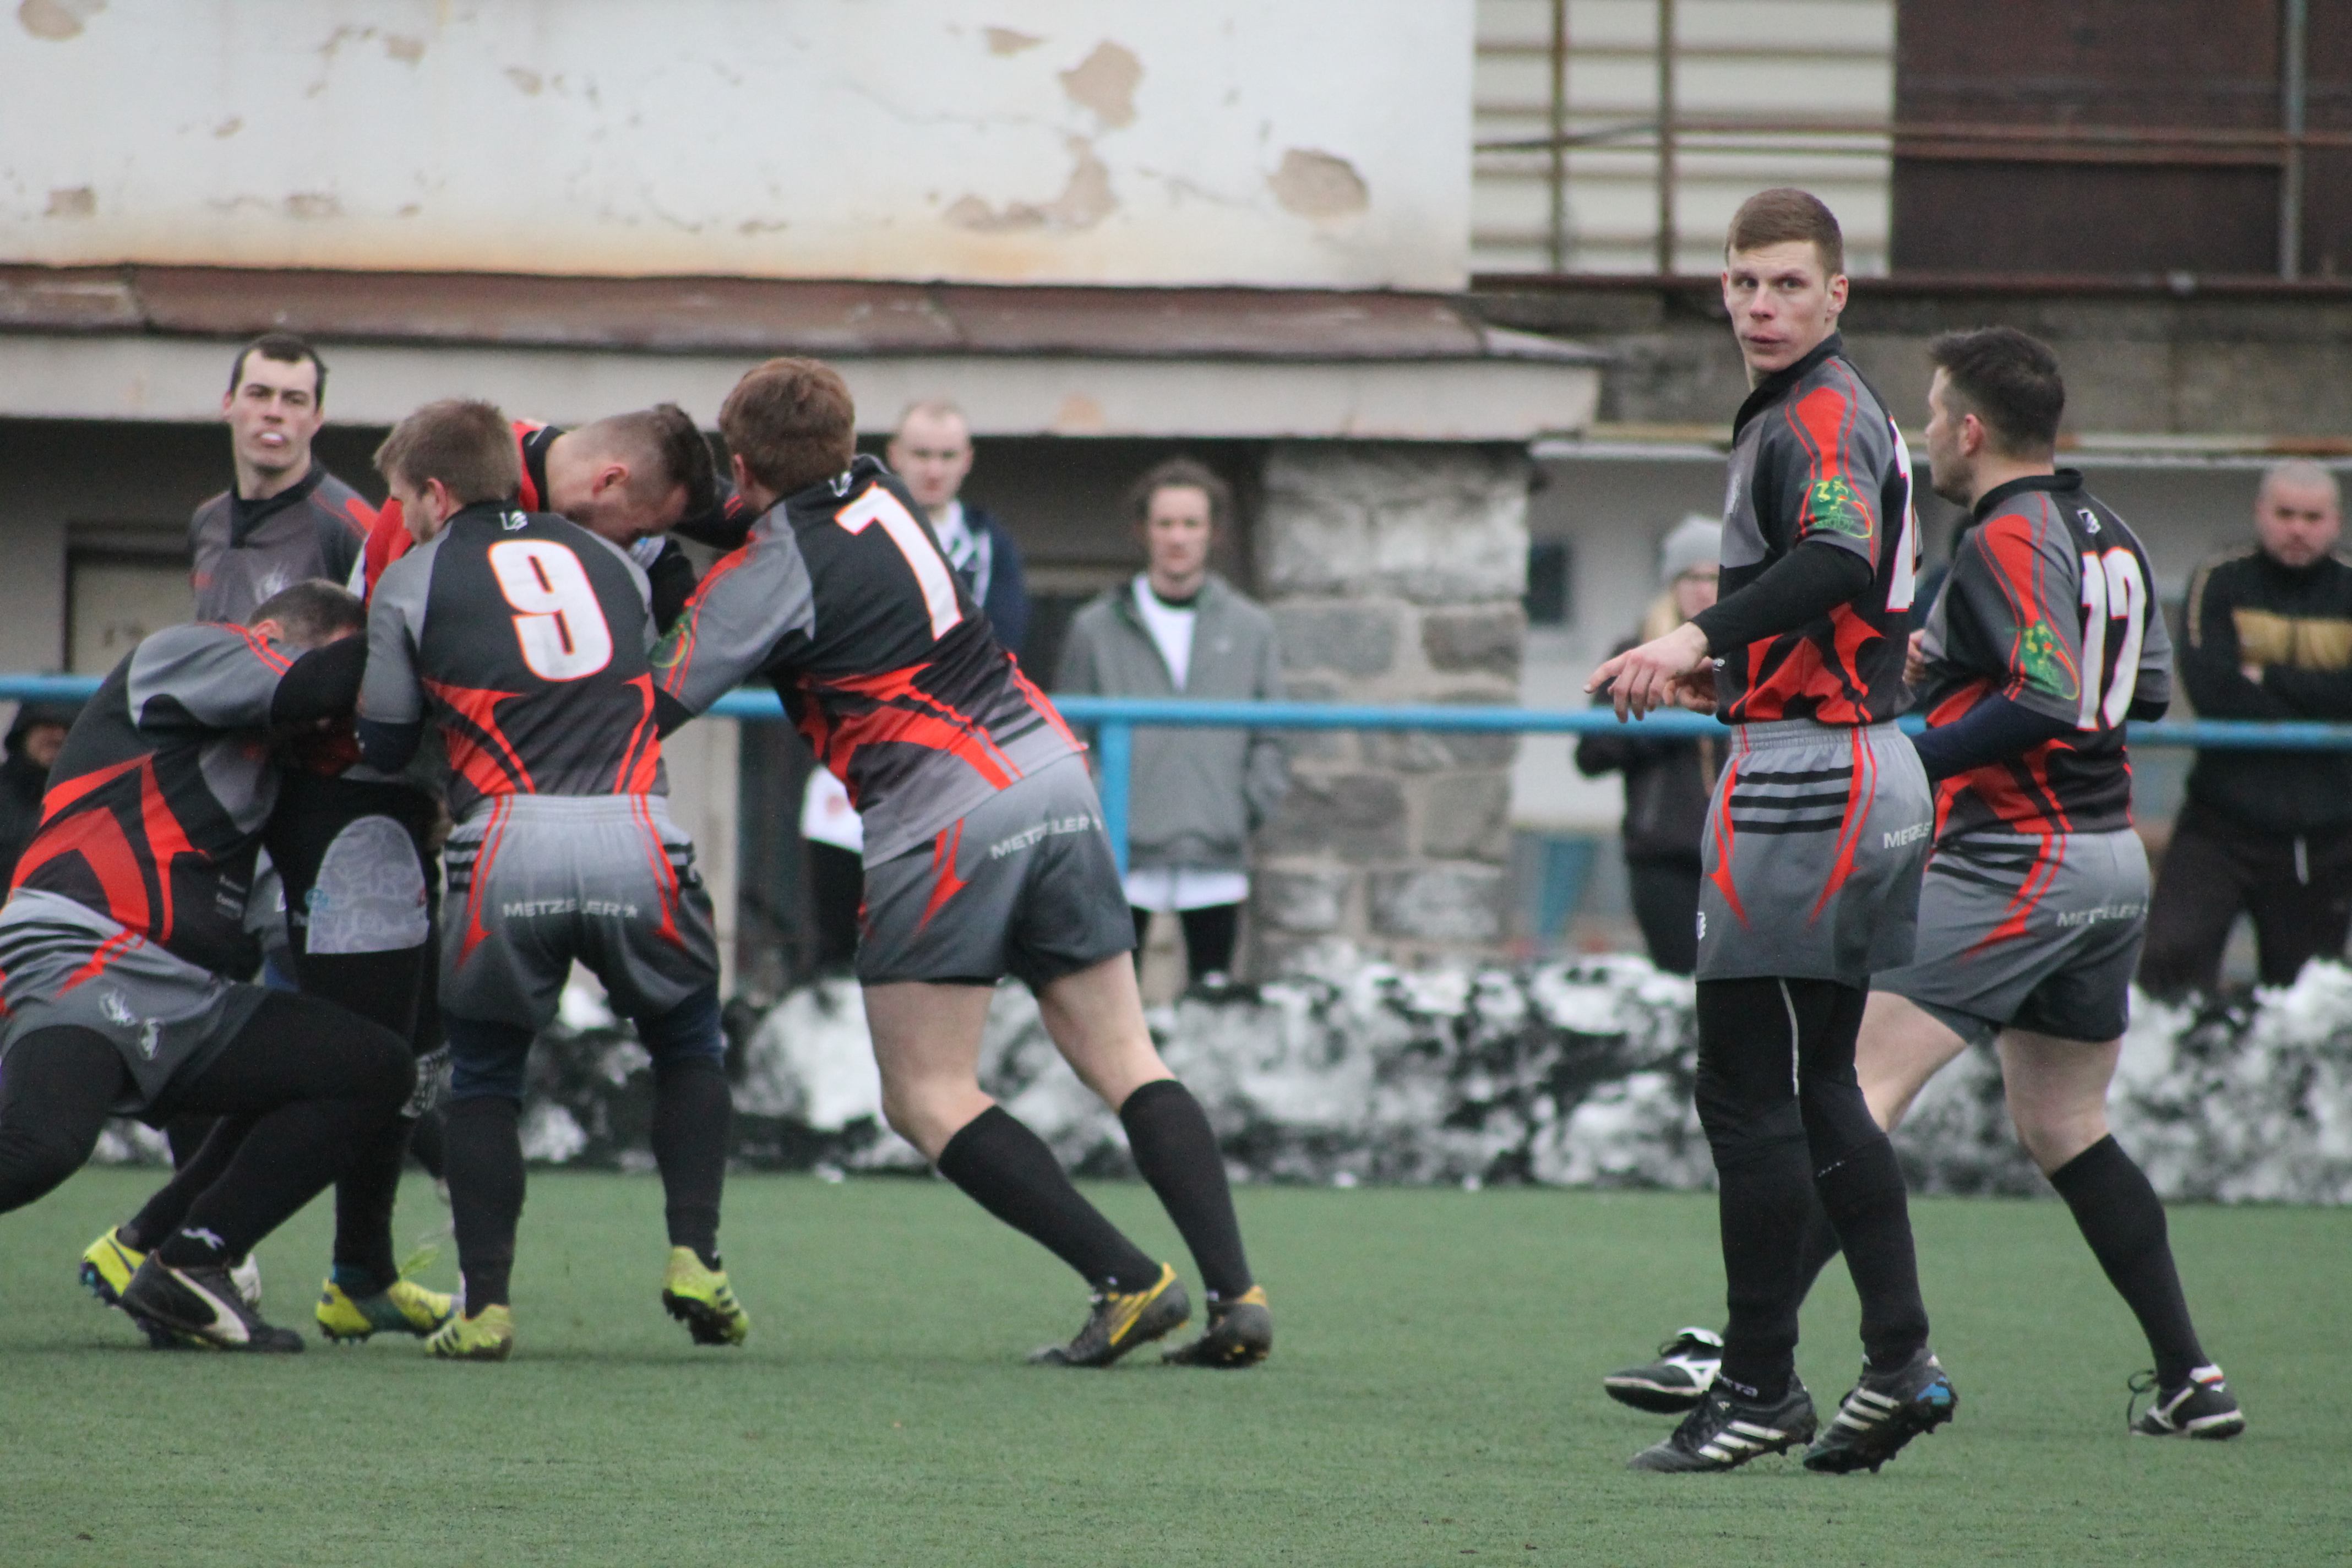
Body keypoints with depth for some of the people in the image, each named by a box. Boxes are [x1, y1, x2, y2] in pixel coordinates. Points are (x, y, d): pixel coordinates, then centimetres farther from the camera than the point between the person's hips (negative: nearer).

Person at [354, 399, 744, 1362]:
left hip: (508, 847, -2)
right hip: (635, 832, 2)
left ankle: (485, 1304, 7)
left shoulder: (410, 582, 12)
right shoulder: (608, 561, 22)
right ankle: (695, 1260, 8)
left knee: (483, 1078, 15)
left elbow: (384, 747, 13)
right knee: (688, 1048, 22)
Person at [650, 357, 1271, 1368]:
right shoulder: (879, 494, 14)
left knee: (927, 1097, -1)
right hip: (1055, 775, 8)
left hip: (945, 820, -7)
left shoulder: (766, 573, -6)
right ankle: (1235, 1294, -5)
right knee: (1122, 1059, 7)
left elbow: (654, 706, -4)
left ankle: (1129, 1282, -13)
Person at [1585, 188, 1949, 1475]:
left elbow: (1839, 560, -33)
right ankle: (1900, 1360, 9)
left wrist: (1701, 635, -40)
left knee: (1746, 1090, -6)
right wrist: (1731, 671, 27)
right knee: (1818, 1088, 13)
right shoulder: (1805, 415, 19)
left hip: (1806, 779, -10)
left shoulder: (1819, 418, -13)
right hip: (1867, 768, 10)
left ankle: (1759, 1385, -4)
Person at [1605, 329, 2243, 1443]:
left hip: (2014, 861, -9)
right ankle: (2190, 1382, 14)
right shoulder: (2107, 536, 14)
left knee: (1859, 1086, -12)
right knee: (2064, 1128, 18)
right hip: (2112, 863, 9)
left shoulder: (2004, 543, -13)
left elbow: (2042, 700, -24)